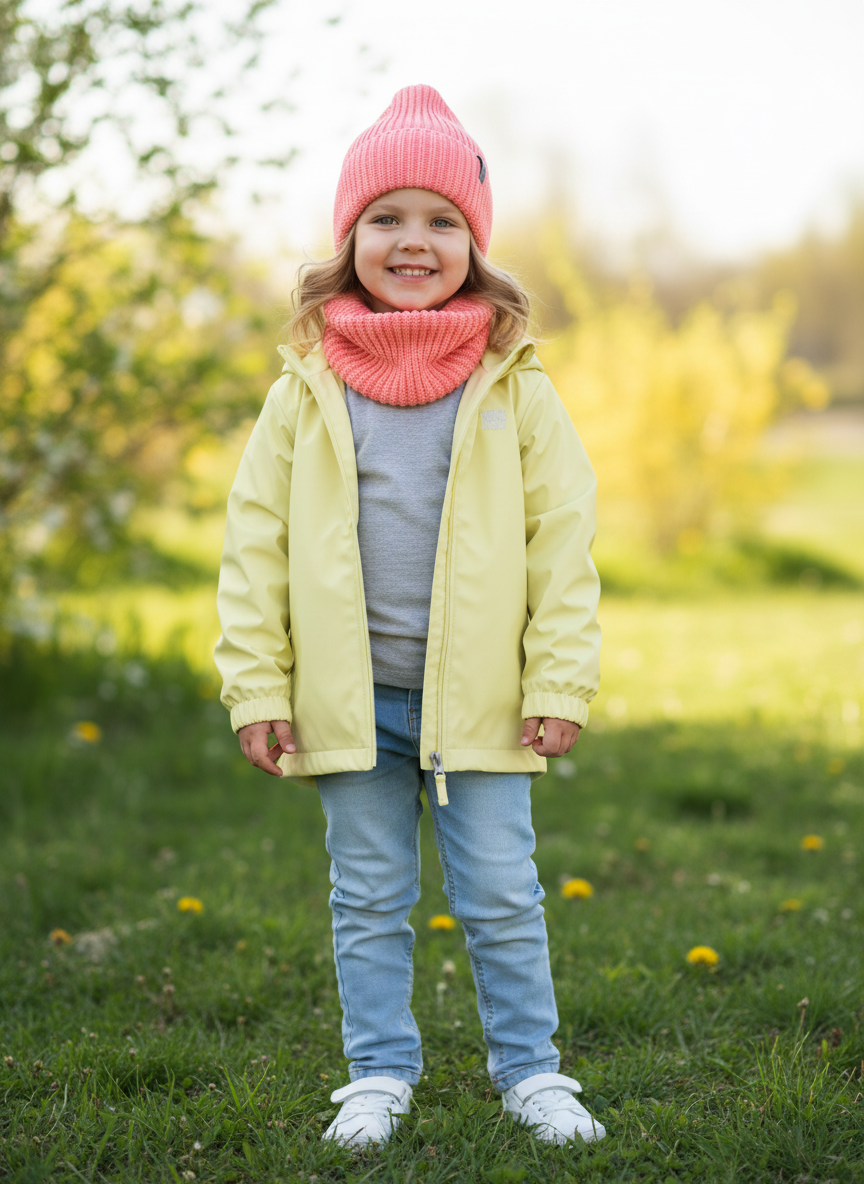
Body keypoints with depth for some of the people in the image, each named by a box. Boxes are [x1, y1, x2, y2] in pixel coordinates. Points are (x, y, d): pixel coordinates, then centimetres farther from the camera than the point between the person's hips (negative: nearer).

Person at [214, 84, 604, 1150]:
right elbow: (254, 541, 2)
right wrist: (257, 685, -2)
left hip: (477, 694, -1)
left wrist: (559, 681, -5)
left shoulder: (514, 390, -2)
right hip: (350, 694, 1)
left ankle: (529, 1070, 22)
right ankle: (379, 1073, 26)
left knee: (501, 894, 5)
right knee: (368, 899, 12)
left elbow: (563, 541, -1)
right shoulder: (307, 390, -1)